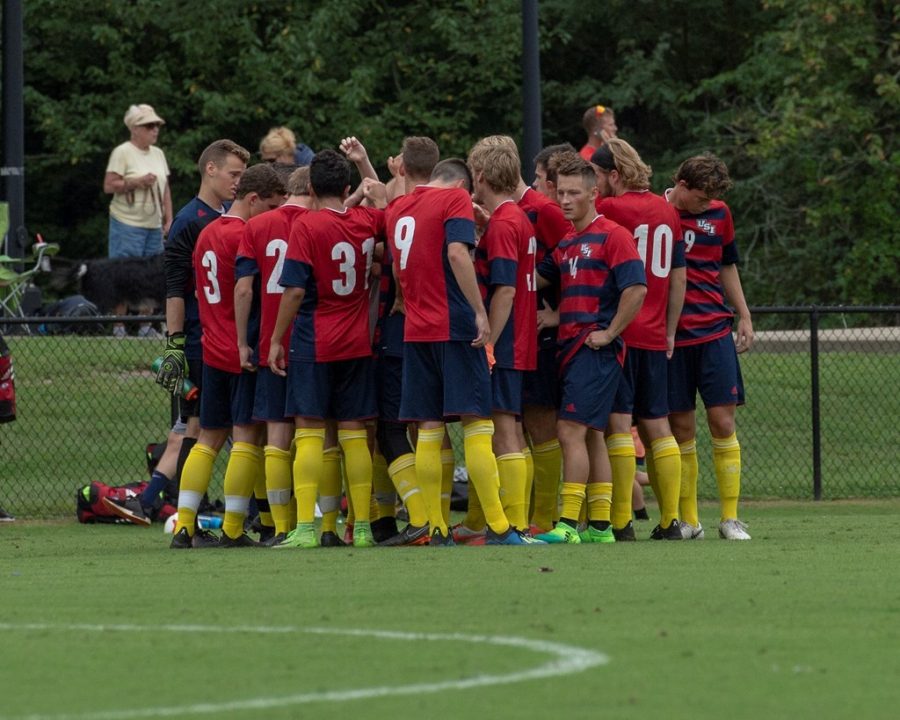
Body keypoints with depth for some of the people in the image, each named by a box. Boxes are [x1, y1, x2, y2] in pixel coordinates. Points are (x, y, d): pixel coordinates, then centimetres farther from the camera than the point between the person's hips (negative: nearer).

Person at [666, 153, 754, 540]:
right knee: (681, 428, 0)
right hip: (668, 337, -2)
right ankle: (688, 519, 8)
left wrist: (743, 316, 19)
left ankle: (730, 517, 2)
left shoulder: (718, 214, 8)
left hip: (715, 333, 2)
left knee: (722, 421, -4)